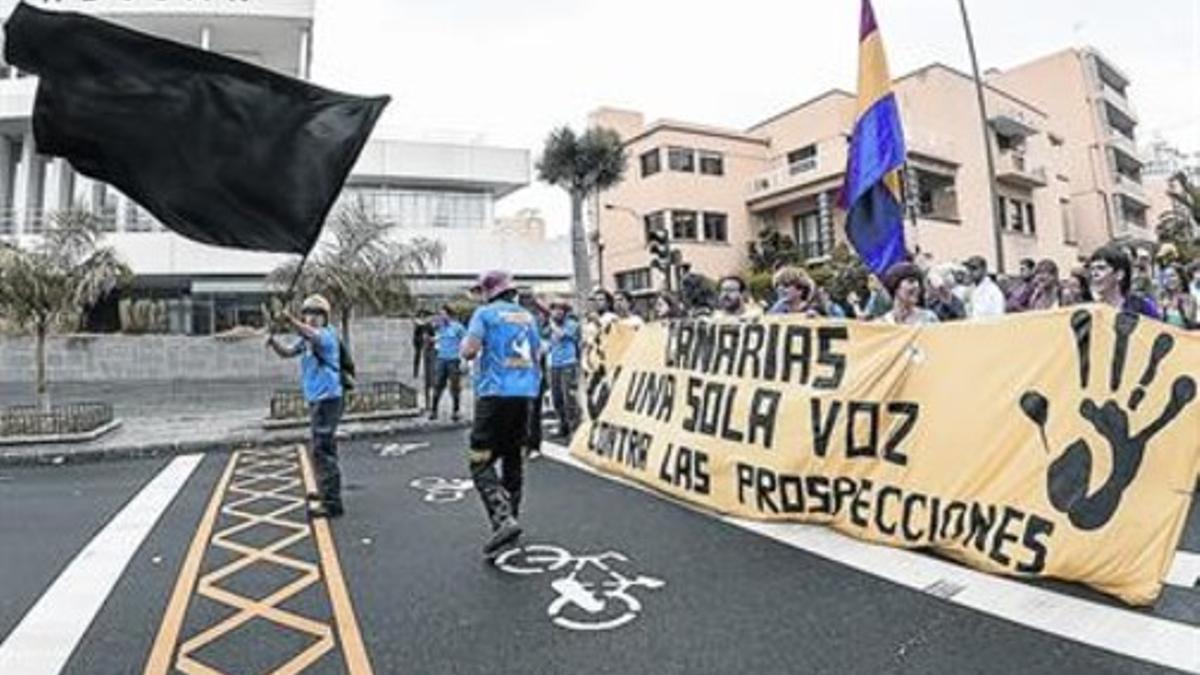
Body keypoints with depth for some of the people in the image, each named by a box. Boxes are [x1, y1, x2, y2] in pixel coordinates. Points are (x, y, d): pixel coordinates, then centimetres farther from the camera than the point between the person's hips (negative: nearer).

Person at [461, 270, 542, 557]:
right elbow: (536, 353, 18)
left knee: (481, 462, -4)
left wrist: (466, 343, 10)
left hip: (495, 393, -6)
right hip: (525, 393, 6)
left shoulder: (485, 313, -3)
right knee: (513, 458, 17)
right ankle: (510, 518, 25)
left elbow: (468, 351, -11)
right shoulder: (527, 316, 14)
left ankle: (503, 520, -18)